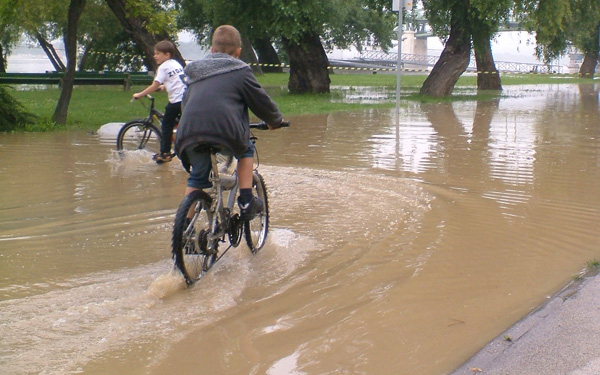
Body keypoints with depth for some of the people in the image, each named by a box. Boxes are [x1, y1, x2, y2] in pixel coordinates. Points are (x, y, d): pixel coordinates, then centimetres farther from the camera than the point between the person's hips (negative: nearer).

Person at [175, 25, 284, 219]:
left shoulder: (194, 73, 27)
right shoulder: (240, 71, 12)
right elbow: (261, 101, 16)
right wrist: (276, 120, 34)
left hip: (189, 135, 4)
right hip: (225, 131, -4)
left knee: (197, 178, 22)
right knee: (246, 150, 26)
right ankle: (246, 201, 18)